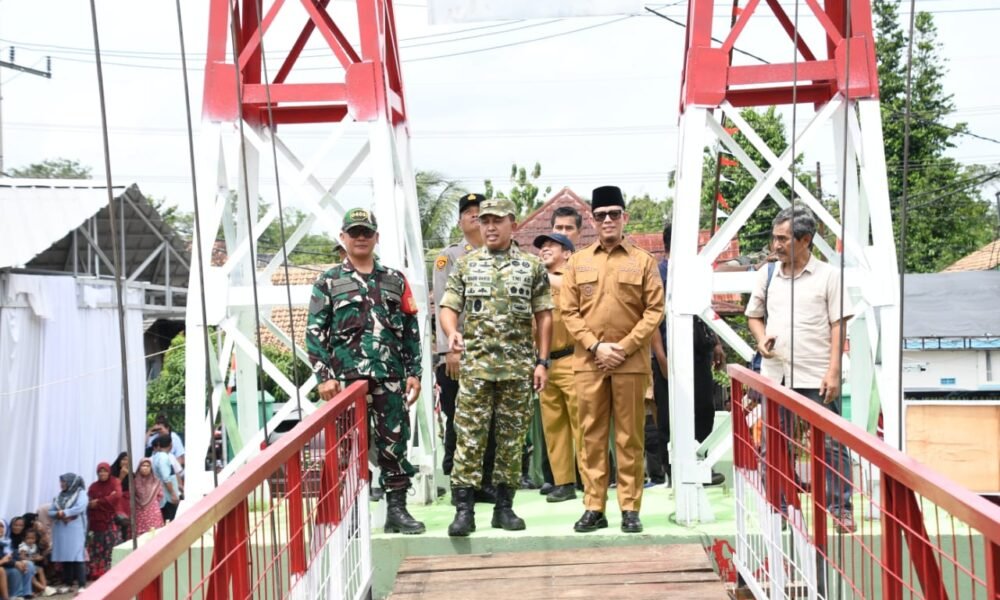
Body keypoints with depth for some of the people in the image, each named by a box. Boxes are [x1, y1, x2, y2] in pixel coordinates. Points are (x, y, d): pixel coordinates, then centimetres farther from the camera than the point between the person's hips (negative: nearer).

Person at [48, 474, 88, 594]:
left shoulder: (81, 493, 1)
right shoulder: (60, 495, 17)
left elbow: (79, 508, -15)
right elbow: (50, 511, 10)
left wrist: (63, 512, -10)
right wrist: (59, 515, -10)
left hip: (75, 530, -6)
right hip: (61, 530, 6)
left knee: (77, 556, -10)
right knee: (64, 555, 3)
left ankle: (81, 584, -12)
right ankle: (68, 583, 9)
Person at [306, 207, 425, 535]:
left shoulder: (395, 280, 14)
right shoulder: (328, 283, 7)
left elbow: (411, 329, 13)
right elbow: (315, 332, 1)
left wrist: (414, 372, 6)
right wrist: (324, 376, -8)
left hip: (390, 378, 2)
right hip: (346, 378, -2)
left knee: (395, 443, 3)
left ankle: (397, 510, 11)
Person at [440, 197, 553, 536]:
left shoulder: (532, 267, 6)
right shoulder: (466, 266, 8)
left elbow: (543, 316, 6)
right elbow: (448, 307, 6)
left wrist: (542, 361, 0)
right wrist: (451, 333, -17)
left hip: (519, 367, 0)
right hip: (476, 365, 0)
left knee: (512, 439, 6)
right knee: (469, 437, -4)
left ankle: (504, 506, 16)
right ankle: (464, 509, 0)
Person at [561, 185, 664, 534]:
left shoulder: (643, 261, 4)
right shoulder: (578, 262, 8)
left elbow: (655, 310, -1)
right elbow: (569, 312, 4)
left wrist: (625, 347, -11)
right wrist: (595, 346, -8)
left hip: (631, 361, -1)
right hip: (588, 361, 2)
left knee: (629, 437, 3)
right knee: (592, 436, 4)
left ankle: (630, 508, 8)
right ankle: (594, 508, 10)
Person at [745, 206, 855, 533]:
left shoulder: (827, 276, -2)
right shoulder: (767, 275, 10)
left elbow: (839, 325, -3)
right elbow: (754, 315, 21)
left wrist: (834, 371, -11)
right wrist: (761, 338, -1)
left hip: (816, 378, -4)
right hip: (774, 375, 4)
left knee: (830, 444, -2)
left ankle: (840, 507, 8)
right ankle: (778, 508, 20)